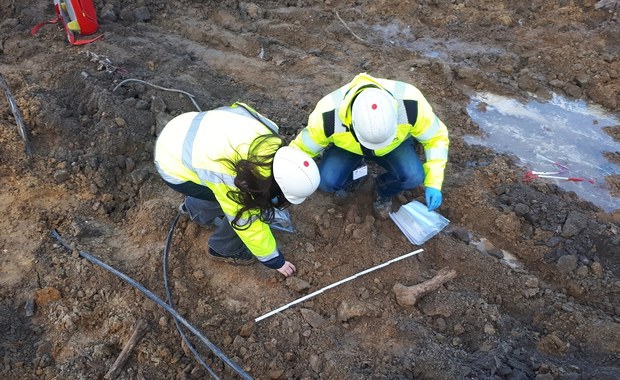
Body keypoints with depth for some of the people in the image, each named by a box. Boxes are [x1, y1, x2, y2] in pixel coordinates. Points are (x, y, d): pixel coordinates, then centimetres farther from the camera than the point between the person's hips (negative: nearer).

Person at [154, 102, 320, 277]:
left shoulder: (271, 142, -18)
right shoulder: (237, 182, -31)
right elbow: (250, 226, -16)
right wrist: (275, 260, -1)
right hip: (174, 166, -7)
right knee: (242, 207, -8)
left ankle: (194, 207, 44)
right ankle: (223, 249, 17)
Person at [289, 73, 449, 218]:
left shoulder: (410, 104, -36)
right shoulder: (329, 115, -38)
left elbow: (436, 137, -18)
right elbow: (303, 148, -21)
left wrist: (433, 183, -24)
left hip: (395, 143, 1)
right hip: (347, 146, 0)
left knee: (413, 176, -29)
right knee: (326, 181, -26)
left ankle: (384, 191, 7)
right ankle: (352, 176, 10)